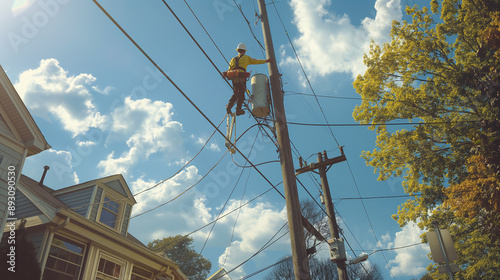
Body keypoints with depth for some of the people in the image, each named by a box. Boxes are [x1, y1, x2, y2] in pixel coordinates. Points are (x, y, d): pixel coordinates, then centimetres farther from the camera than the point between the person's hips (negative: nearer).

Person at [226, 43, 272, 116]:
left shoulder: (233, 59, 23)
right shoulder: (246, 58, 13)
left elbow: (230, 69, 15)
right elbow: (255, 61, 14)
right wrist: (266, 61, 22)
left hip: (234, 78, 4)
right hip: (241, 77, -4)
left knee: (235, 93, 11)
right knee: (241, 93, -2)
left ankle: (229, 105, -11)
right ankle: (238, 109, -10)